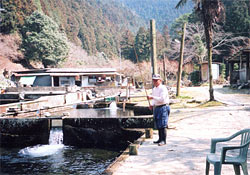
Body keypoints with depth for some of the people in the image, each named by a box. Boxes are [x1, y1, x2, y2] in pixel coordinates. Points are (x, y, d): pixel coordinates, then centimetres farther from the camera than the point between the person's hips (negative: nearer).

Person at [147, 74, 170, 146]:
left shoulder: (163, 88, -12)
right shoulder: (154, 89, 15)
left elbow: (162, 99, -22)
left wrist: (152, 97, -25)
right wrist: (152, 105, 8)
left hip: (163, 107, -9)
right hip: (156, 108, 9)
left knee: (162, 125, -10)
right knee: (158, 125, 12)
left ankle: (163, 140, -7)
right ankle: (160, 139, 21)